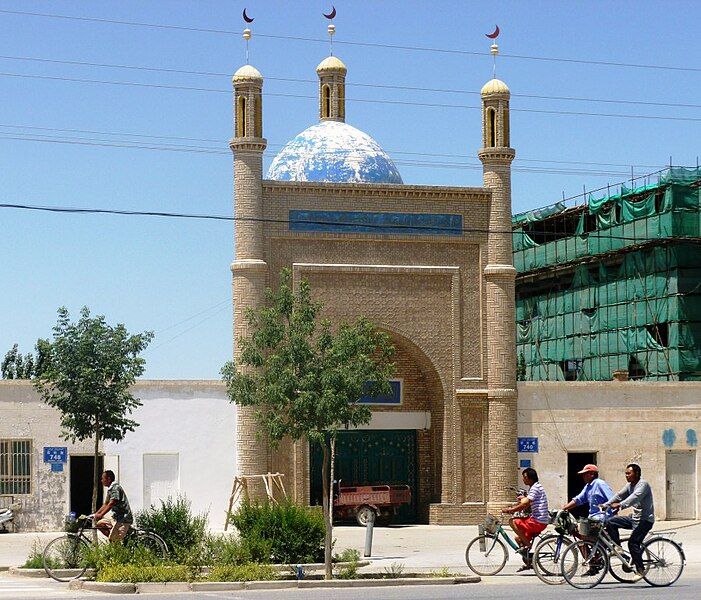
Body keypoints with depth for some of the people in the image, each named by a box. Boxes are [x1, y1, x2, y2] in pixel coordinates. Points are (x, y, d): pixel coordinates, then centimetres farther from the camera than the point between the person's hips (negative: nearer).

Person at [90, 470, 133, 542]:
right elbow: (105, 504, 20)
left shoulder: (116, 488, -15)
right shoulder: (110, 489, 15)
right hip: (116, 517, 10)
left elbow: (111, 504, -25)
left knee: (114, 541, -13)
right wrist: (95, 514, 12)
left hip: (123, 519, -10)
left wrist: (101, 515, -30)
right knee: (99, 524, 11)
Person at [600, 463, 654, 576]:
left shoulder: (643, 484, -15)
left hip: (645, 520, -9)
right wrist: (606, 505, -6)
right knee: (611, 523, -2)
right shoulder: (629, 485, 12)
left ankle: (640, 570, -9)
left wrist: (620, 505, -44)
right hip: (634, 518, 9)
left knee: (633, 543, -18)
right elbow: (619, 495, 7)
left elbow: (635, 497, -31)